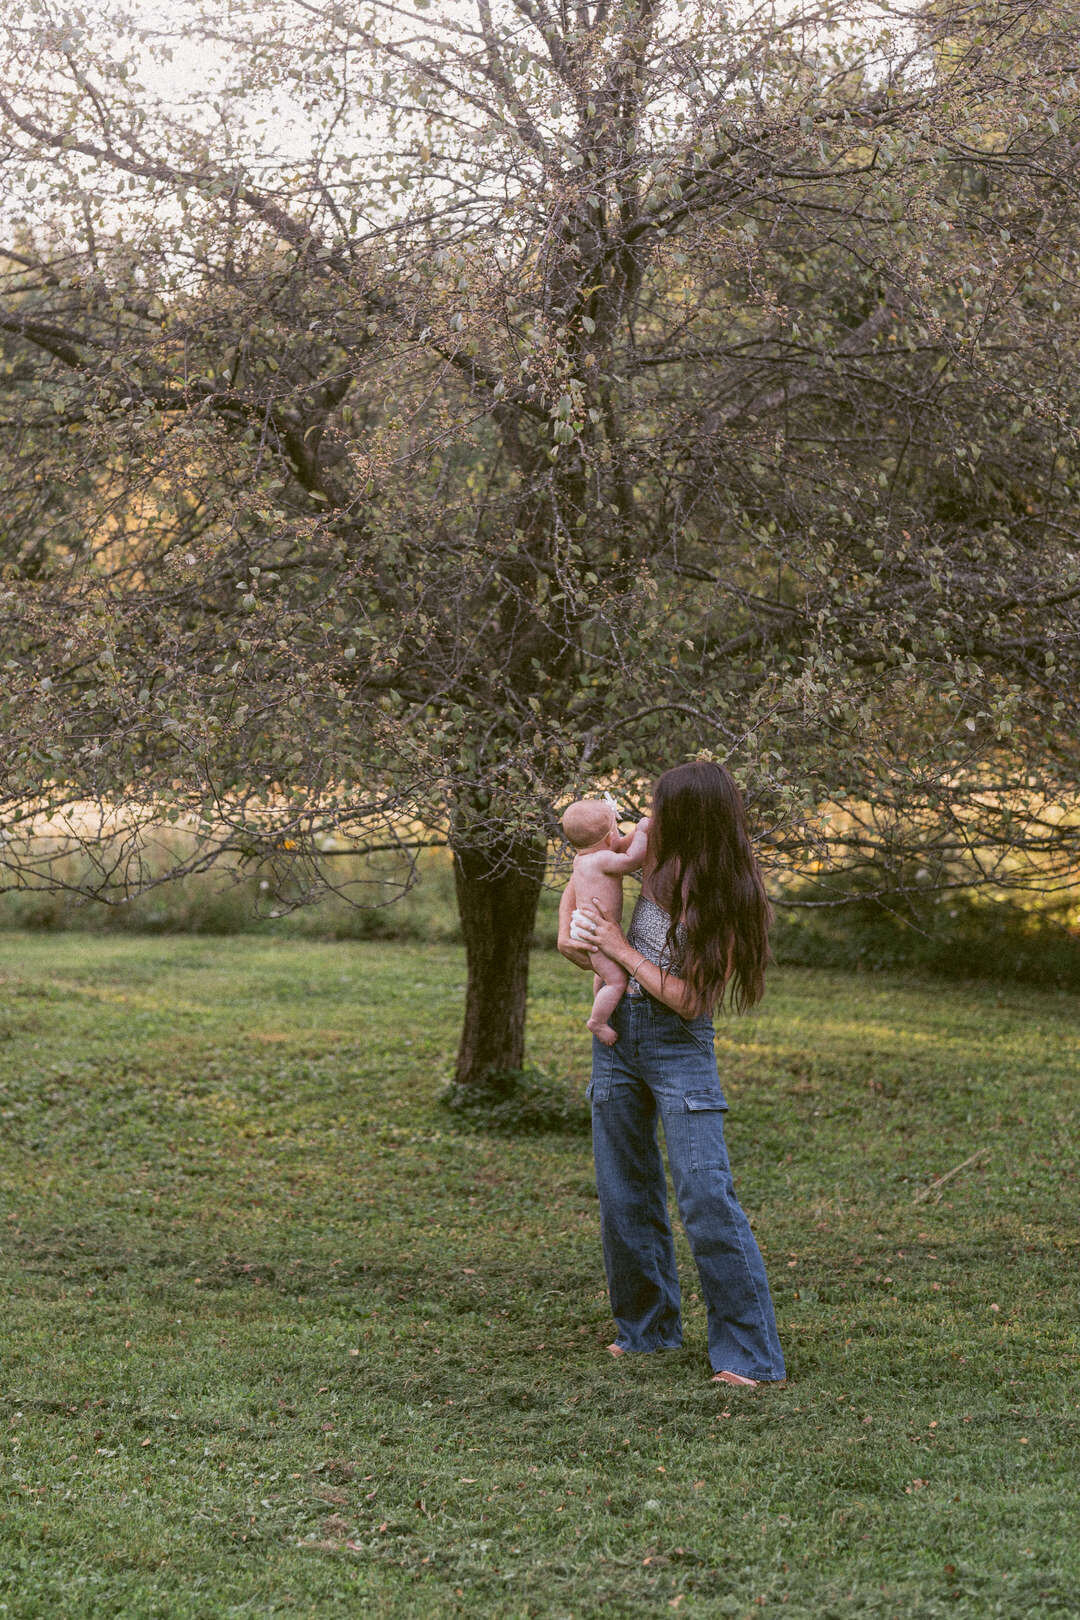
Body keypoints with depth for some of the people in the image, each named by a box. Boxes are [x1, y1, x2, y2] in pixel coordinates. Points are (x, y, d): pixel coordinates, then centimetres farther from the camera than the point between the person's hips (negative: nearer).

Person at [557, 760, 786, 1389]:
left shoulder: (729, 897, -17)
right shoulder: (658, 857, -1)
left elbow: (690, 1001, -19)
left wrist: (621, 949, -14)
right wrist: (569, 933, 2)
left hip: (680, 1047, -7)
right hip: (618, 1033, 7)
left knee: (707, 1197, -13)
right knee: (626, 1195, 12)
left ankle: (749, 1351, -9)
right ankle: (648, 1326, 27)